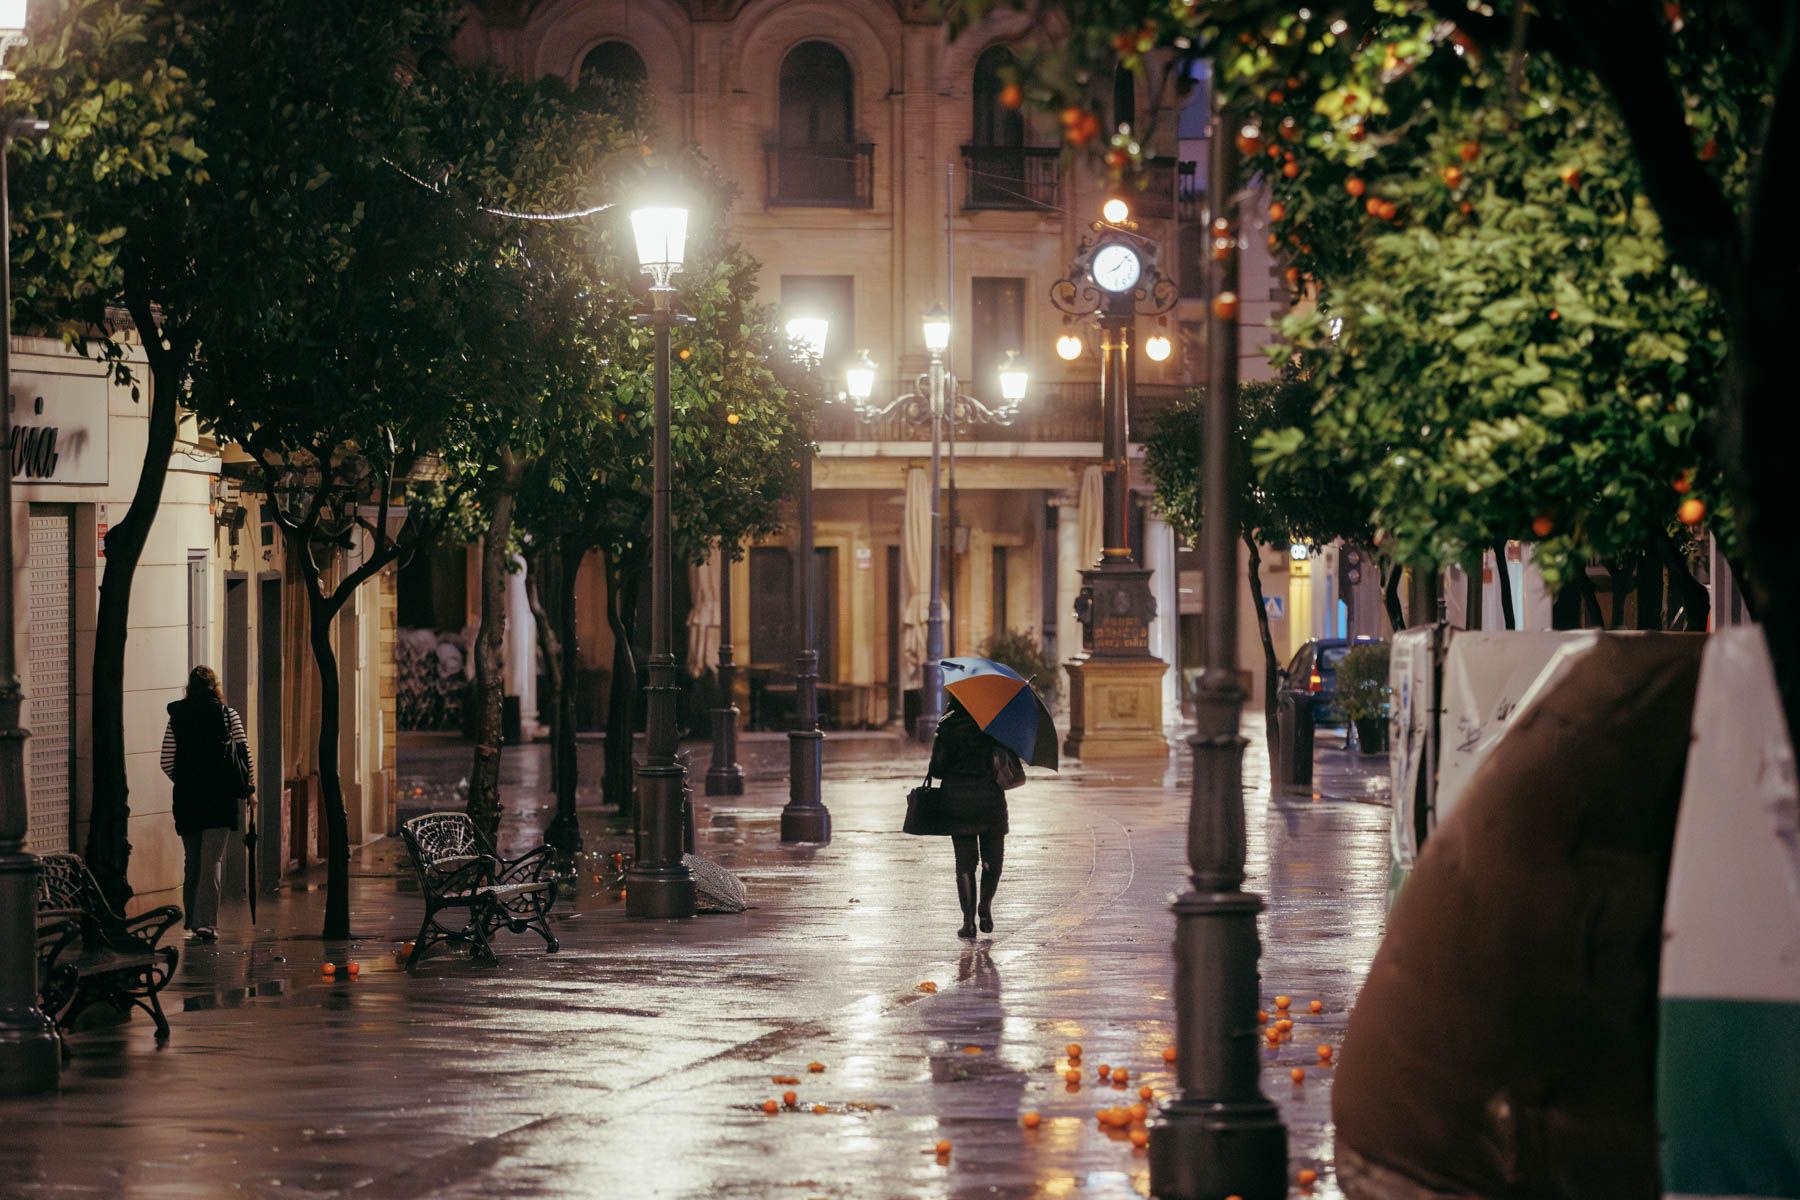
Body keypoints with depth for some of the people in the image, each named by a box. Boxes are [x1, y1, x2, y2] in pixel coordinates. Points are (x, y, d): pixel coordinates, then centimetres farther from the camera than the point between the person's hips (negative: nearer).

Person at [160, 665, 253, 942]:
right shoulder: (228, 715, -3)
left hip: (186, 796, 2)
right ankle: (206, 922, -13)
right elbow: (244, 756, -4)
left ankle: (192, 921, 17)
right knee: (213, 860, -4)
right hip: (220, 796, -2)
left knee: (192, 861, 13)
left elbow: (167, 763, 2)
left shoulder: (176, 717, 2)